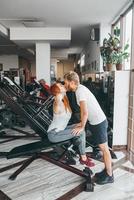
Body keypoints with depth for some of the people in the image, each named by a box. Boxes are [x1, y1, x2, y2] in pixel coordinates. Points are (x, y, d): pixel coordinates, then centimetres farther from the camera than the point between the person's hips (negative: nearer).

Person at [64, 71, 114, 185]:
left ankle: (109, 176, 21)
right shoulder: (80, 88, 8)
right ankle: (107, 170, 35)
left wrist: (82, 127, -13)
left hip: (98, 123, -9)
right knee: (103, 148, 19)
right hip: (96, 122, 9)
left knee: (104, 148, 5)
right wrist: (82, 123, 14)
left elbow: (85, 112, -26)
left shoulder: (80, 91, -21)